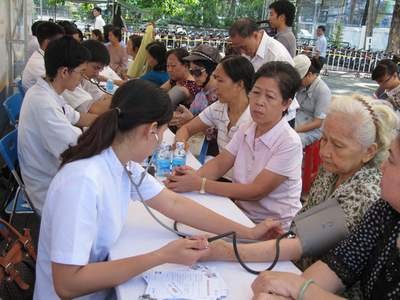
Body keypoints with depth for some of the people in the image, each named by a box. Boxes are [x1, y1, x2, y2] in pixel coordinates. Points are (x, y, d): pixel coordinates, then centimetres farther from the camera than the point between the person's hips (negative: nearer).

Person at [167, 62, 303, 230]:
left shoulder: (289, 143, -19)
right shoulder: (246, 130, 1)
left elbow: (256, 191, -21)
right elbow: (219, 164, 1)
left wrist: (200, 184, -24)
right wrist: (194, 176, -21)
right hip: (241, 213, 6)